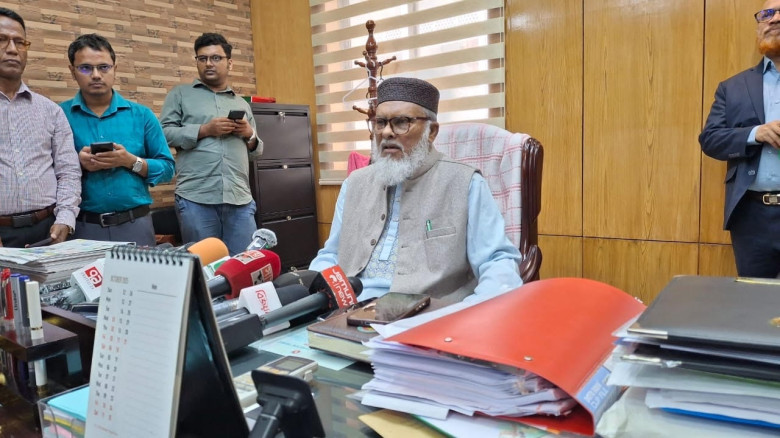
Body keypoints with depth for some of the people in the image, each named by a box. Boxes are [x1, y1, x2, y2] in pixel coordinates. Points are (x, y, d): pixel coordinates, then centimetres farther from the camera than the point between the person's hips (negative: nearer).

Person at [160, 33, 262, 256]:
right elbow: (164, 134, -1)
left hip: (240, 198, 3)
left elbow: (256, 150, 23)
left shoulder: (242, 103, 22)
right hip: (196, 198, -3)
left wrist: (250, 135, 1)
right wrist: (204, 130, -10)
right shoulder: (180, 94, 13)